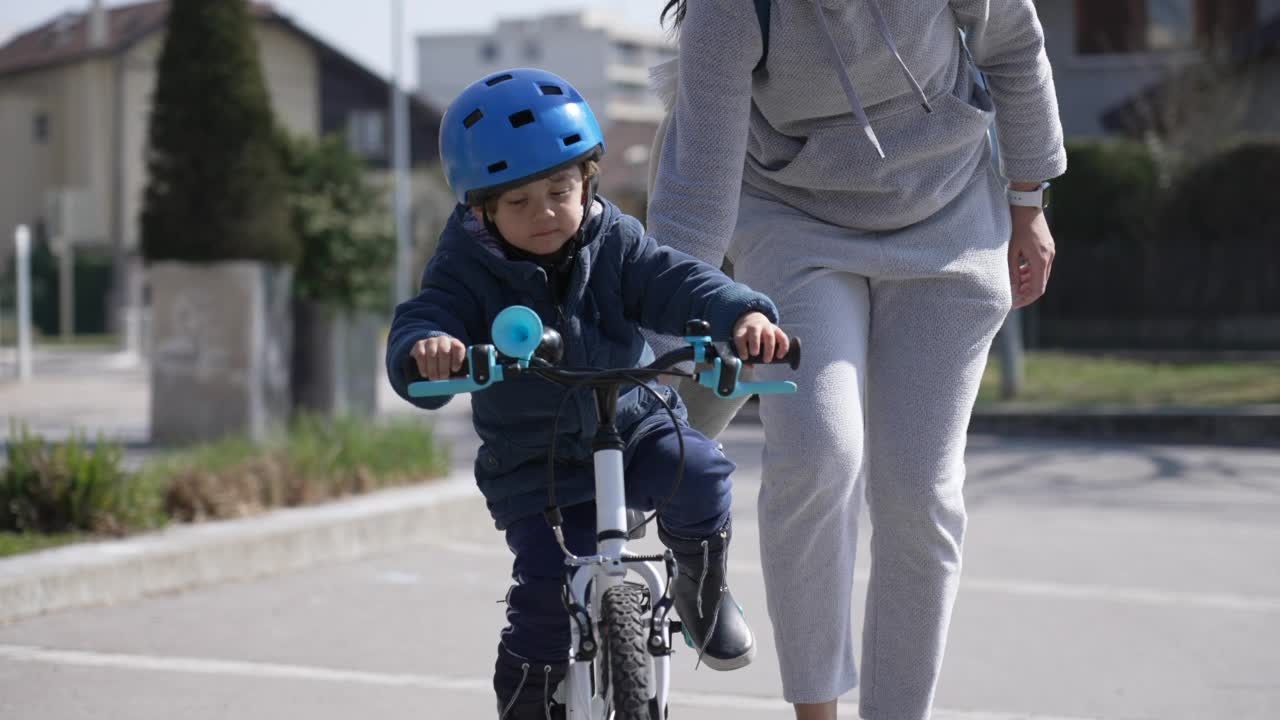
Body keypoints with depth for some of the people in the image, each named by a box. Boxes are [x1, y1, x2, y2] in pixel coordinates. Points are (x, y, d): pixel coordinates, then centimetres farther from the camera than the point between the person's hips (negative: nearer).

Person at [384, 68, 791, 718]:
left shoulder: (613, 243, -3)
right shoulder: (467, 271, -8)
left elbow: (680, 284, -16)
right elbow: (418, 325, -21)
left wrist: (743, 315, -37)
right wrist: (425, 351, -48)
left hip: (633, 426, 2)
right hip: (532, 463, -2)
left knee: (700, 475, -27)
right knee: (545, 589, -16)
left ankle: (703, 589, 3)